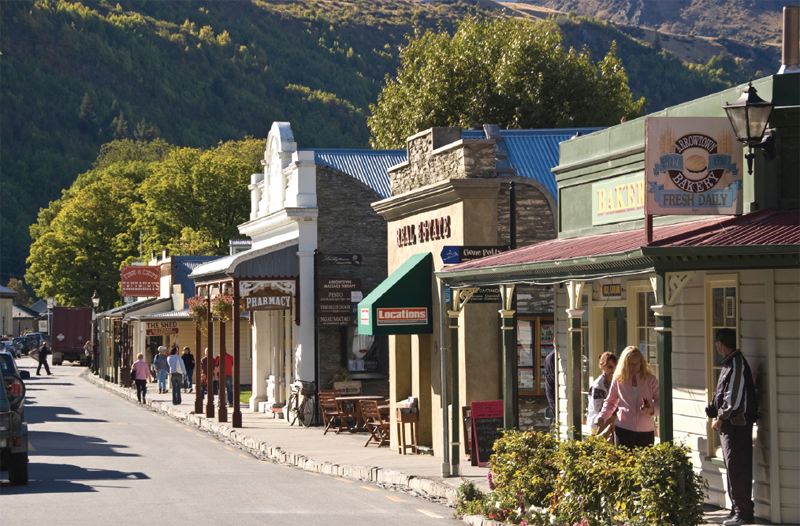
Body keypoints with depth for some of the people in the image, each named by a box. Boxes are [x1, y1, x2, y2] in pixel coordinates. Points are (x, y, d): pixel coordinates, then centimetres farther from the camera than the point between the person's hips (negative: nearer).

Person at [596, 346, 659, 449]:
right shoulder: (618, 380, 6)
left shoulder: (651, 380, 4)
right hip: (624, 430, 0)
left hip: (646, 431, 0)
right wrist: (602, 417, 2)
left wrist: (652, 410, -16)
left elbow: (660, 403, 6)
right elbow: (610, 402, 18)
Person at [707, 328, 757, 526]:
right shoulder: (729, 363, 15)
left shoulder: (737, 364, -15)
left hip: (737, 425, -10)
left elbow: (735, 397, -20)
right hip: (728, 424, 10)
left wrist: (721, 418, -13)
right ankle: (737, 509, 20)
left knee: (737, 467, -8)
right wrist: (715, 414, 8)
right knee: (732, 467, 13)